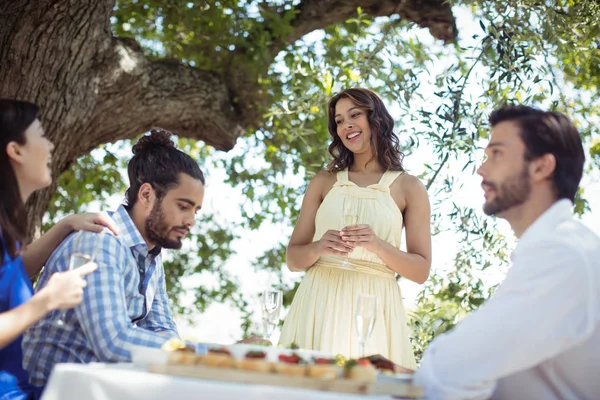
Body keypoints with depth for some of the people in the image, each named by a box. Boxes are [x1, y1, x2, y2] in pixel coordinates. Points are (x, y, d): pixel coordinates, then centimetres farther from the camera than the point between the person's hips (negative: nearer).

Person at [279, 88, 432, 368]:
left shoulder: (409, 187, 5)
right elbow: (293, 259, 9)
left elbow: (421, 271, 2)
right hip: (318, 303, 2)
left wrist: (378, 245, -14)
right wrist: (319, 248, -12)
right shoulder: (323, 182, 11)